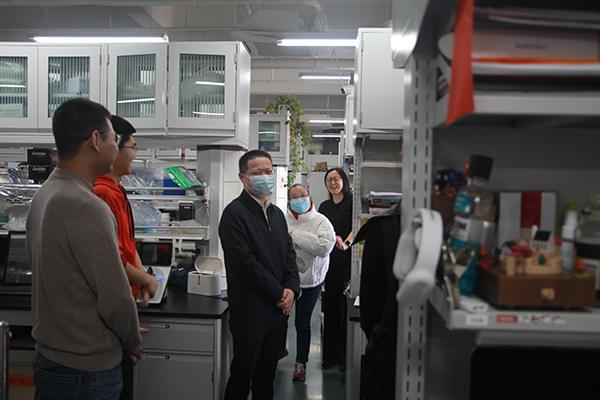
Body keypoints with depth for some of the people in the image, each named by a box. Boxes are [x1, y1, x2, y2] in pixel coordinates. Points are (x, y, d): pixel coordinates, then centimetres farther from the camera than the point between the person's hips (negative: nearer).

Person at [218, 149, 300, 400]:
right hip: (250, 310, -7)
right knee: (243, 373, 5)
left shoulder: (276, 213, 14)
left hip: (279, 308, 7)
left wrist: (291, 289, -3)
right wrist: (278, 294, -12)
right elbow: (245, 262, -18)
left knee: (267, 375, 17)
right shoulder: (234, 213, -11)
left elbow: (289, 254, 14)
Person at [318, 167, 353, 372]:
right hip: (330, 261, 6)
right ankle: (330, 354, 20)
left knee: (346, 308, -2)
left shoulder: (352, 201, -3)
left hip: (347, 260, -5)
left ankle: (346, 357, 9)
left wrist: (346, 243, -35)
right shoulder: (325, 206, 16)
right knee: (330, 306, 9)